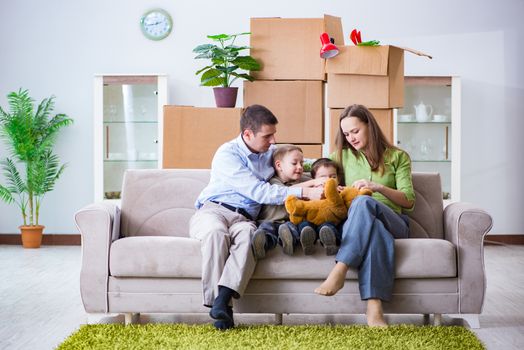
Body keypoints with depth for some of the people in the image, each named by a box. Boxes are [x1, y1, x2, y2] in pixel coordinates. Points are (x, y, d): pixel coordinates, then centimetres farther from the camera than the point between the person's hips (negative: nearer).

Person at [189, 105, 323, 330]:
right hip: (212, 210, -3)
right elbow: (258, 192, -13)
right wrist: (305, 193, -17)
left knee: (248, 234, -35)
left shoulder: (271, 152, 19)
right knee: (217, 233, -41)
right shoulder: (227, 154, -4)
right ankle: (218, 303, -40)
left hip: (243, 218, 4)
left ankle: (222, 300, -48)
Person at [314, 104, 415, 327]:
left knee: (364, 202, -38)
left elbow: (409, 201, 7)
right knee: (374, 229, -41)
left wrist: (378, 187, -11)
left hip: (393, 222, -1)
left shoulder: (397, 157, 18)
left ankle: (339, 271, -48)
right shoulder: (343, 155, 24)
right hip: (355, 224, 1)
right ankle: (374, 308, -55)